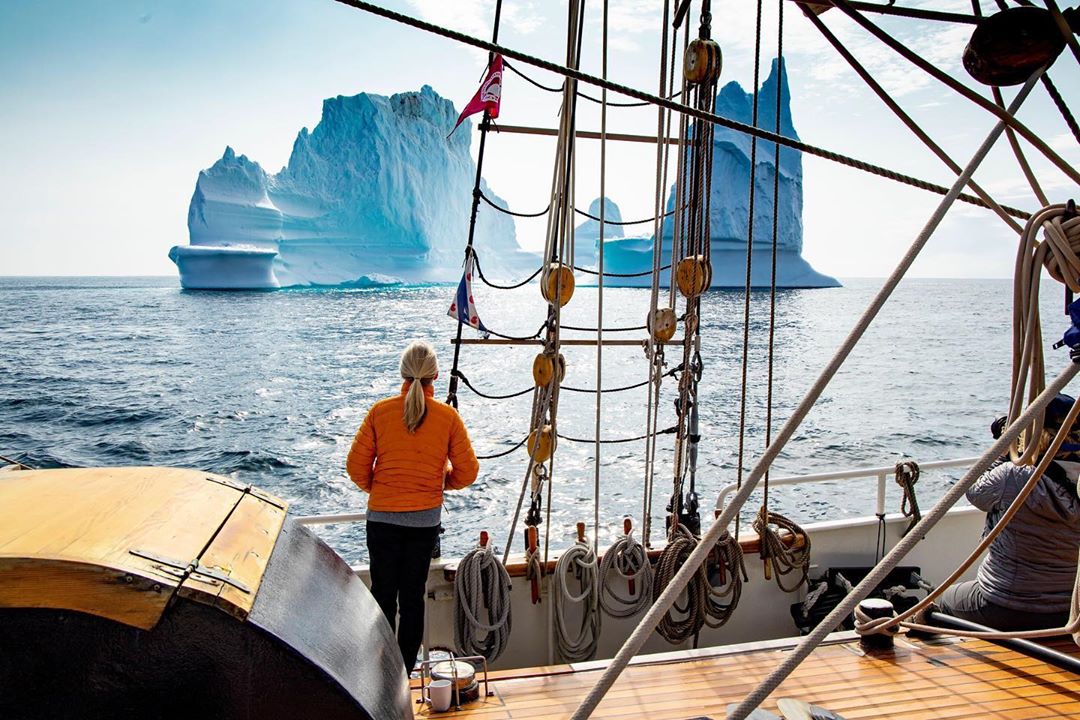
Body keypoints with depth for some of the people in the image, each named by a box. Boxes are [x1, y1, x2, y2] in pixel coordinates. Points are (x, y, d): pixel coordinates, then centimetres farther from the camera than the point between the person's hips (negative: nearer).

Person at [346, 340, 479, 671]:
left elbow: (356, 465, -4)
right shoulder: (448, 416, -8)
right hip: (426, 518, 0)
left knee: (383, 594, 12)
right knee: (413, 597, 11)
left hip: (382, 516, 0)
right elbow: (467, 471, -4)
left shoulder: (380, 411, -7)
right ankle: (405, 672, 20)